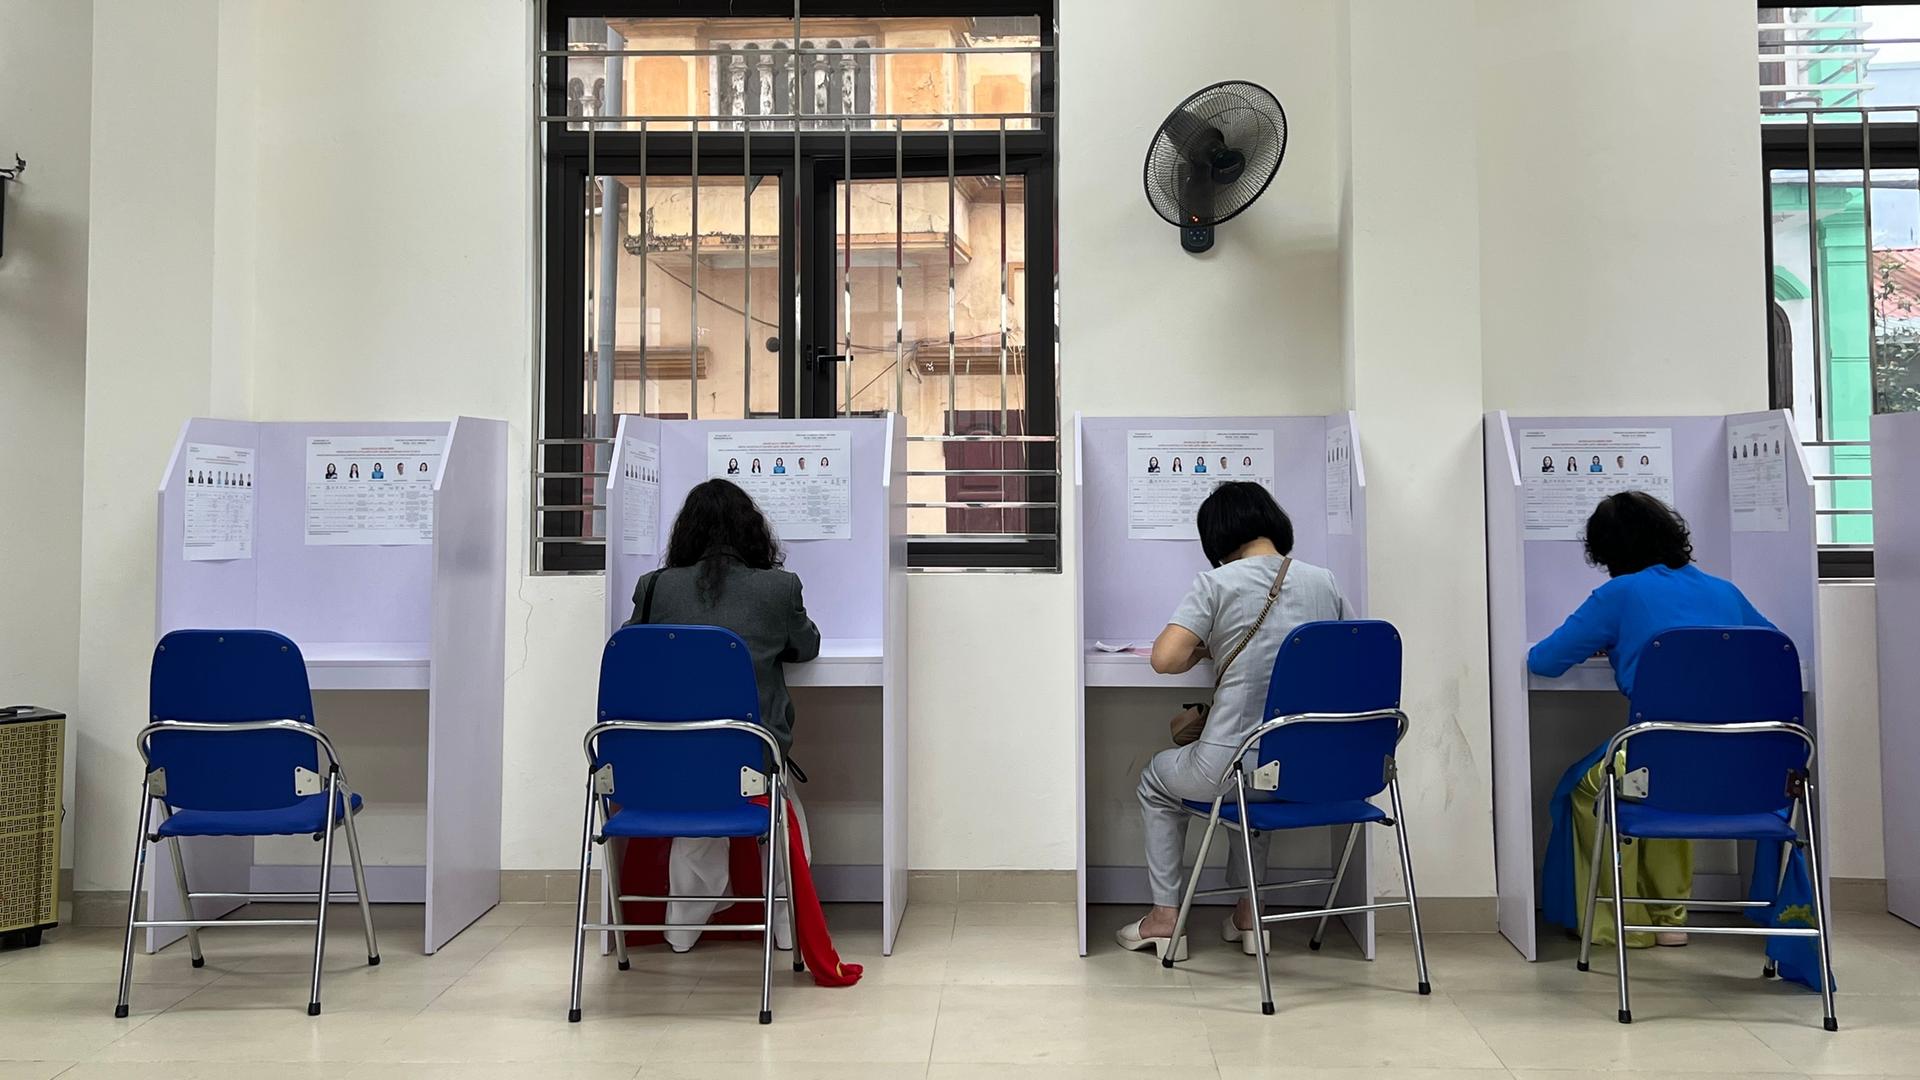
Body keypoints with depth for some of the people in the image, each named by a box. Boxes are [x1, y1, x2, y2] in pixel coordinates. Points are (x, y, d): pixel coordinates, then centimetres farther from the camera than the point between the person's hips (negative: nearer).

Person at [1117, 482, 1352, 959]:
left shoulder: (1217, 583, -8)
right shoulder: (1323, 582, 4)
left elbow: (1165, 659, -15)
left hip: (1233, 767, -4)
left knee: (1156, 780, 28)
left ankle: (1164, 916, 26)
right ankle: (1245, 914, 35)